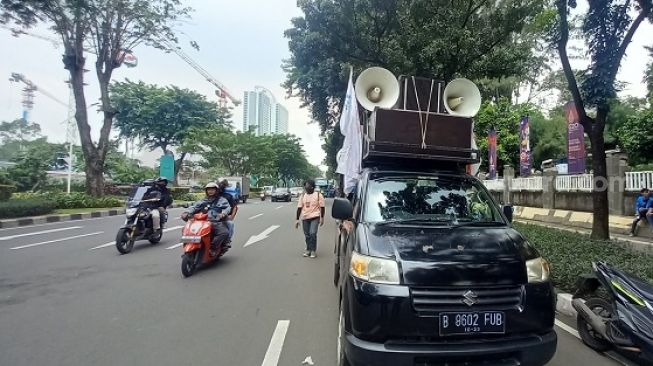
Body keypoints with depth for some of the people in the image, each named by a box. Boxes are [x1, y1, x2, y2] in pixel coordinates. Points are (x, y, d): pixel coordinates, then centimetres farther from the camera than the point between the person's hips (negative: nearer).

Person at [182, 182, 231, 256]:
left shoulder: (221, 199, 13)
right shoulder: (203, 201, 23)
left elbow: (227, 207, -2)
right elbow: (195, 207, 11)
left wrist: (223, 213, -24)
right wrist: (187, 212, -9)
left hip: (217, 222, -3)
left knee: (225, 232, -32)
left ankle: (212, 247, -25)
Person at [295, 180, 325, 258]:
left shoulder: (318, 195, -2)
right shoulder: (303, 196, 8)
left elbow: (322, 207, -1)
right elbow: (299, 208, 7)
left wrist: (322, 218, -4)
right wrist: (297, 219, 3)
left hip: (314, 217, -4)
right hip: (305, 218, 4)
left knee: (313, 233, -15)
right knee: (307, 235, 10)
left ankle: (313, 251, -3)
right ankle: (308, 250, 25)